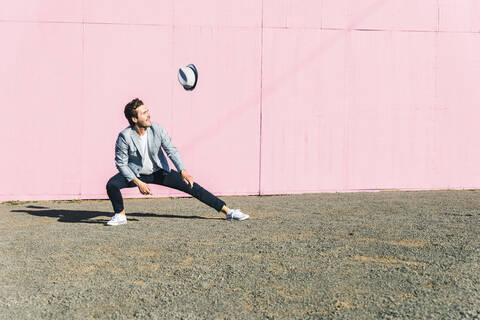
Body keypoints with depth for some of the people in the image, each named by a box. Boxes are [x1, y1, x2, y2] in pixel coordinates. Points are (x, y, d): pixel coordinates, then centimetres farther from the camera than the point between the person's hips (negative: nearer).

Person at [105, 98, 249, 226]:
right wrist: (138, 182, -24)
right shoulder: (124, 136, -22)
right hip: (136, 173, -1)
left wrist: (183, 171, -29)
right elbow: (121, 163, -15)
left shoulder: (157, 129, -17)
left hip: (160, 171, 1)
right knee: (112, 184, -27)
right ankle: (120, 215, 0)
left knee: (192, 186, -7)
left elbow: (171, 151, -15)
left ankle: (227, 211, -1)